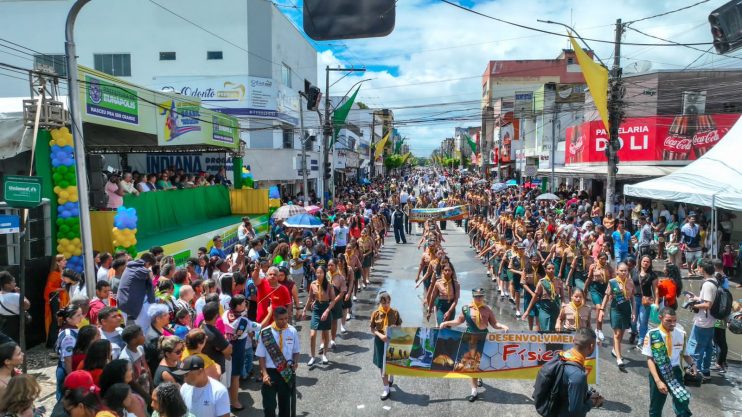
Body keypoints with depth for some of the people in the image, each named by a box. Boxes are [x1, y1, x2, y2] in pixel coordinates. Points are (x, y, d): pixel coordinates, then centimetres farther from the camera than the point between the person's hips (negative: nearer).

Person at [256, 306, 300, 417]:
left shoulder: (292, 331, -6)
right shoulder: (265, 333, -11)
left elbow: (296, 351, 6)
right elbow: (261, 355, -5)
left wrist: (295, 362, -13)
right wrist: (264, 373, -13)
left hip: (287, 372, 2)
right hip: (270, 372, -2)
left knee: (285, 402, 18)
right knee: (269, 404, 2)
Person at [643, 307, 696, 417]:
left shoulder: (681, 334, -7)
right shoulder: (652, 335, -16)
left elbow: (685, 354, 7)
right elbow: (650, 359, -14)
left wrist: (692, 364, -14)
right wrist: (658, 381, -22)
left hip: (675, 372, 1)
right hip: (658, 373, -1)